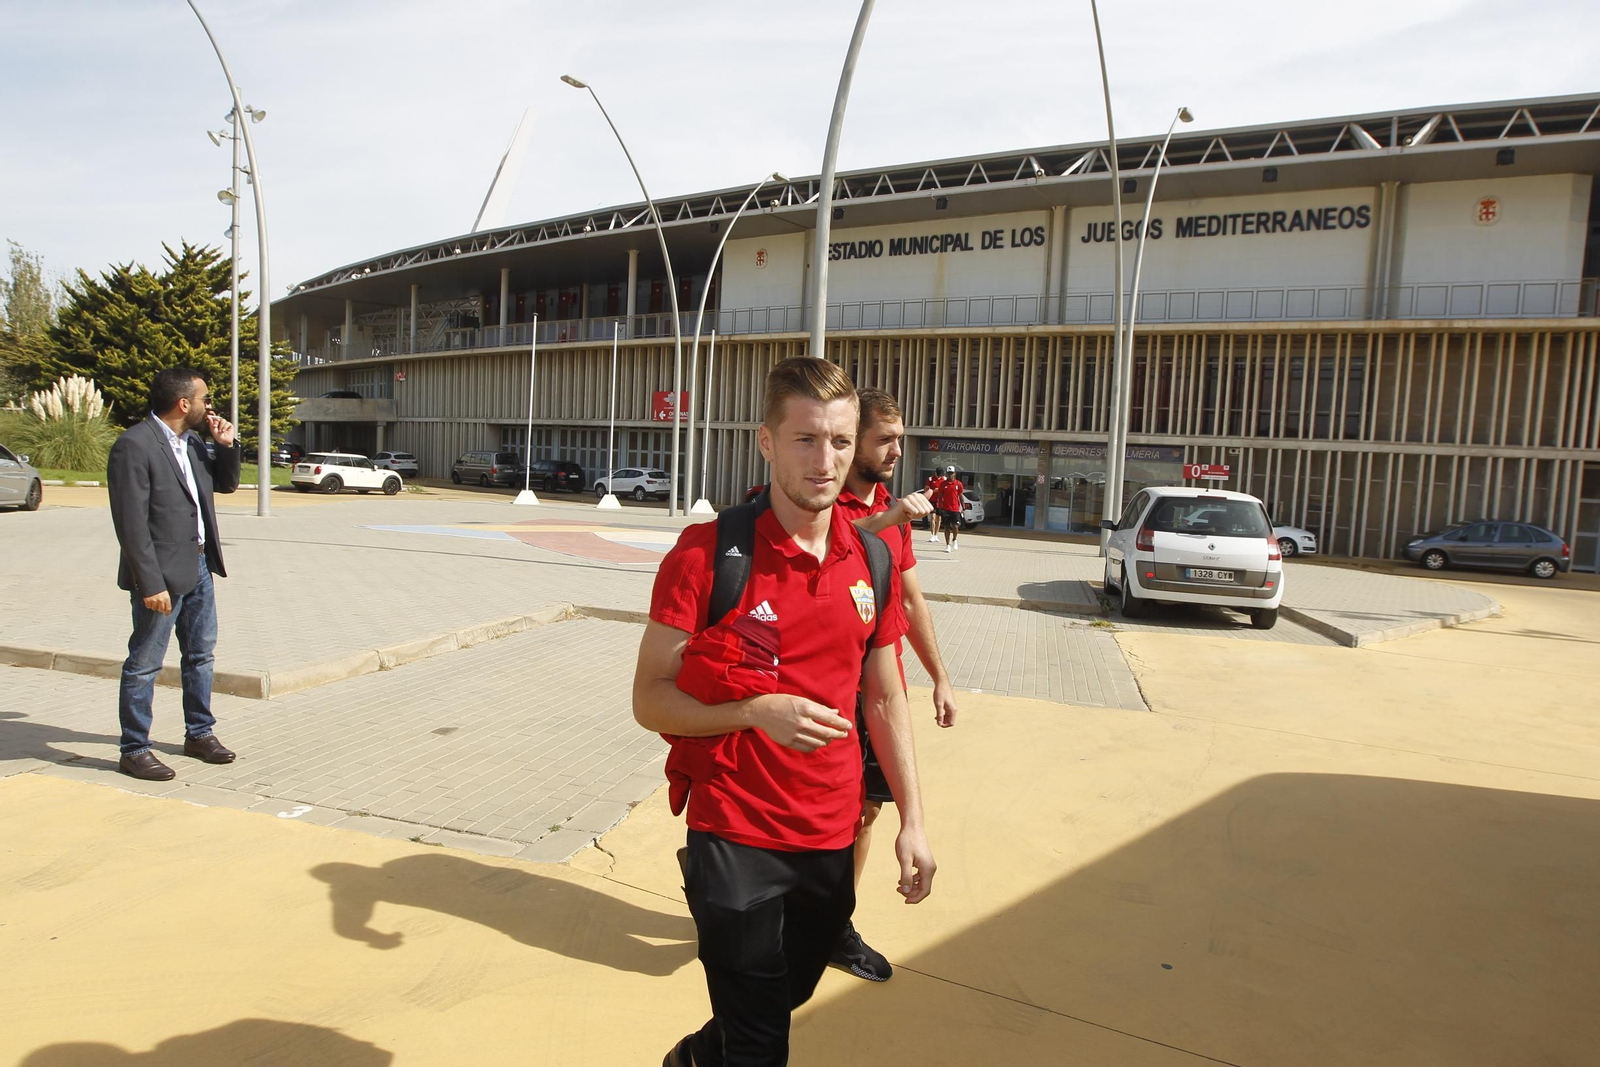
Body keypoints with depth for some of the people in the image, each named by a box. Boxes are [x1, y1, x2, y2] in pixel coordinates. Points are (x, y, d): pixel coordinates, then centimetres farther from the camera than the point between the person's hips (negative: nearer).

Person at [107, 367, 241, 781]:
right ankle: (134, 751, 16)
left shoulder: (190, 443, 9)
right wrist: (151, 584, -22)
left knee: (201, 654, 17)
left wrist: (226, 445, 3)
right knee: (144, 664, 3)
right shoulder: (134, 445, -17)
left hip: (199, 567, 9)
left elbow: (227, 483, 22)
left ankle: (199, 733, 31)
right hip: (162, 574, -9)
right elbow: (132, 524, -20)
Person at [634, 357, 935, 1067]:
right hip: (735, 841, -5)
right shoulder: (707, 553, -15)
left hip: (832, 841, 5)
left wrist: (913, 821, 5)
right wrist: (759, 711, -27)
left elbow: (884, 699, 8)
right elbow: (651, 699, -12)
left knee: (783, 1000, 25)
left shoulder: (873, 560, 0)